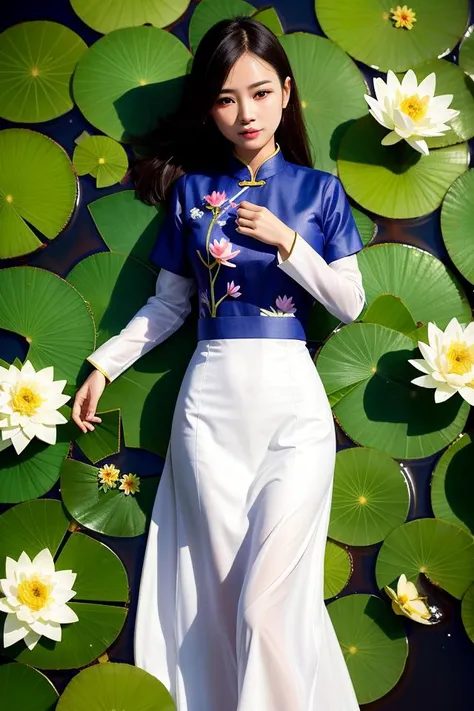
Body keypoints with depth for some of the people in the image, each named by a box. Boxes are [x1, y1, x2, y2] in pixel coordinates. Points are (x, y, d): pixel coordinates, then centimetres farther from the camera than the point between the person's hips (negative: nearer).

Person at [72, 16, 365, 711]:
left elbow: (350, 303, 3)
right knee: (224, 591, 3)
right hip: (211, 400, 2)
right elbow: (170, 302, 13)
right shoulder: (193, 190, 10)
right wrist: (103, 366, 5)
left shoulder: (319, 190, 7)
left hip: (292, 400, -1)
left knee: (268, 598, -9)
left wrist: (285, 240, -9)